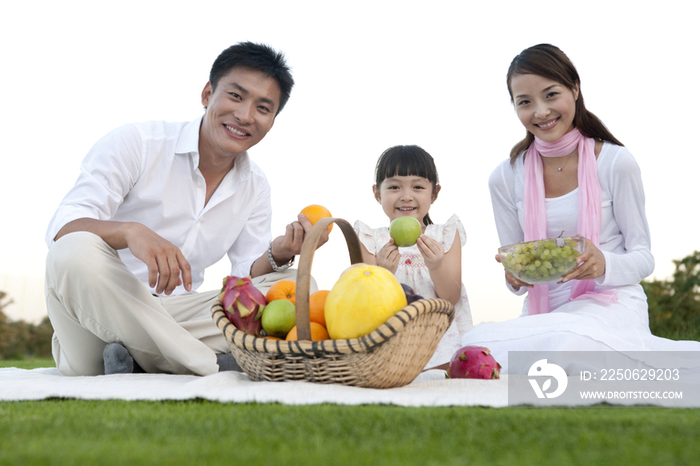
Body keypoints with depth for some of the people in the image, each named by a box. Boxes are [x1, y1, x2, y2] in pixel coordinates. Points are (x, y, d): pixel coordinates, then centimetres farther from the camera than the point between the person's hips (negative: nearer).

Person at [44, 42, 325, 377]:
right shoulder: (136, 142, -7)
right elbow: (62, 228, -17)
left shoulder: (254, 187, 11)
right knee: (77, 251, -36)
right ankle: (211, 365, -28)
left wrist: (278, 254, -17)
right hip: (98, 312, -4)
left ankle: (134, 358, -24)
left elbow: (247, 277, 7)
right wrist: (131, 231, -38)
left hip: (176, 314, 5)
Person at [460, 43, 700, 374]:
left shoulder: (615, 162, -1)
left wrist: (604, 265, -20)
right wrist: (515, 279, -13)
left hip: (611, 301, -4)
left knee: (565, 340, -41)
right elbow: (514, 273, 13)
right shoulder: (505, 178, 7)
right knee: (479, 343, -32)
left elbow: (643, 257, 3)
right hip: (543, 310, 5)